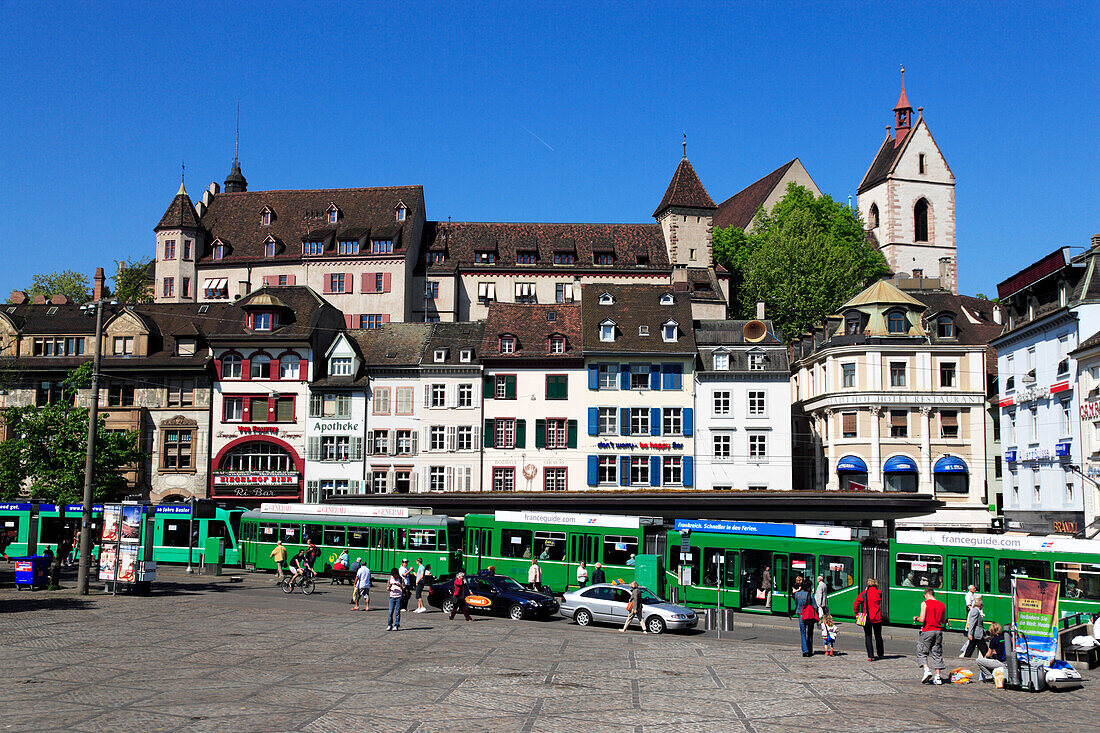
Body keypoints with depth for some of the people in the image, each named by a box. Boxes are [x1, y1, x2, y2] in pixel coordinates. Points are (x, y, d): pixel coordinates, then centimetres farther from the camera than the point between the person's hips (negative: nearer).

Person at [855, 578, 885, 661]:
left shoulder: (864, 594, -5)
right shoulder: (879, 593, -1)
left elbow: (856, 603, -8)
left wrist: (857, 613, 3)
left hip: (867, 619, -2)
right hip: (877, 618, 2)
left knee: (868, 636, 4)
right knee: (878, 636, 17)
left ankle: (870, 656, -3)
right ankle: (880, 654, 29)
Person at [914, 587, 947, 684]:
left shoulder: (925, 604, -8)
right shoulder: (942, 605, 8)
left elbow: (922, 620, -14)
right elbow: (943, 621, 14)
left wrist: (916, 619, 6)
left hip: (927, 631, -5)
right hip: (938, 631, 5)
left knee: (921, 652, 6)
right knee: (937, 654, 9)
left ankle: (926, 669, -13)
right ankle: (938, 676, 6)